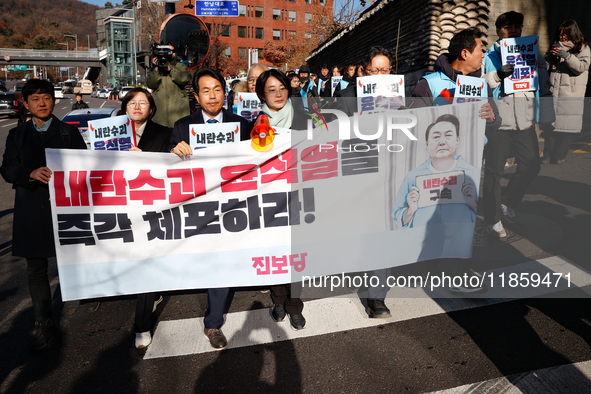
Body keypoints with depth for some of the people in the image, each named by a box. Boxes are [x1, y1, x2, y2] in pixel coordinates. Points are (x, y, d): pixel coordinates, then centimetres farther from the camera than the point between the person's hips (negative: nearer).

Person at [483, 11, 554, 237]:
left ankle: (508, 201, 32)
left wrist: (546, 117, 18)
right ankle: (493, 219, 13)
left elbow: (544, 87, 18)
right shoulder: (488, 57, 1)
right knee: (494, 171, 0)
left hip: (525, 123, 5)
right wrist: (497, 76, -22)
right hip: (497, 123, -5)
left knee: (531, 165, 9)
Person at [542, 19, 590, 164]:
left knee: (567, 127, -4)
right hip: (553, 93, 2)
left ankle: (559, 156, 5)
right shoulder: (556, 47, 18)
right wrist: (550, 56, -5)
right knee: (550, 125, -4)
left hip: (571, 96, -2)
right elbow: (544, 66, 13)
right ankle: (548, 155, 3)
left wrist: (566, 56, -15)